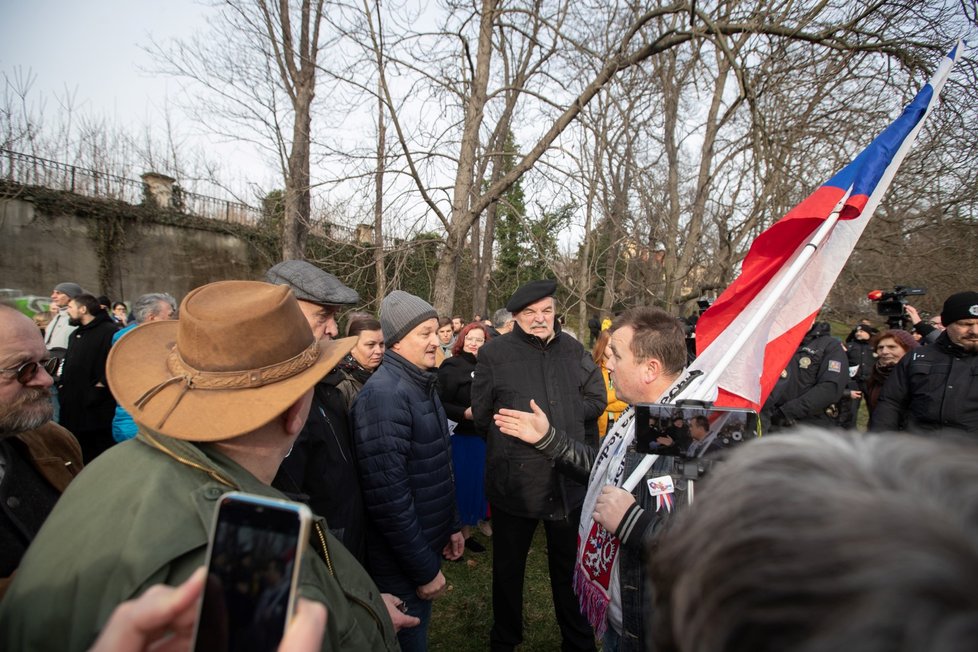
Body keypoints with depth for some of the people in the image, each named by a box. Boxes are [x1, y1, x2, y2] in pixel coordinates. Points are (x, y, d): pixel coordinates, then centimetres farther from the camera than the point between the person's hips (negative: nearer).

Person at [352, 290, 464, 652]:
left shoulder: (422, 384, 6)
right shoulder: (384, 394, -24)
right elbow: (388, 495, -27)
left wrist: (452, 524, 15)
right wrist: (424, 569, -20)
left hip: (427, 541, 8)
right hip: (402, 560, -8)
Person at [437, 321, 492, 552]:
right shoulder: (451, 367, -9)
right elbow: (441, 405, -15)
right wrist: (464, 413, -27)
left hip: (484, 436, 6)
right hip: (462, 437, -6)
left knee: (479, 483, 14)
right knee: (462, 485, 3)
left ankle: (469, 529, 30)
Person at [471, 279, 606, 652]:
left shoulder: (572, 350, 1)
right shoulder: (494, 354, -8)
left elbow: (597, 400, 6)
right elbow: (481, 415, -6)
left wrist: (561, 415, -5)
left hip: (568, 479, 2)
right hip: (514, 480, -2)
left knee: (570, 566, 21)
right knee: (508, 568, 19)